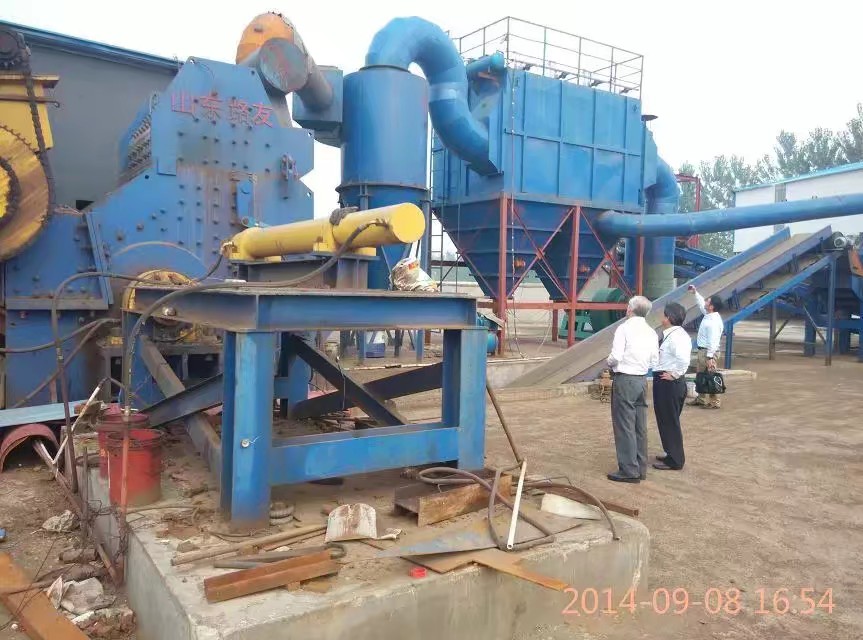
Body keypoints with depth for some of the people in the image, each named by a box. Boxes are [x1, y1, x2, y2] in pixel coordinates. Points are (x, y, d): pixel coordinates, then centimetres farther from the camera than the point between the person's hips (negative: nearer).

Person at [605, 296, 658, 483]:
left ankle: (629, 470, 3)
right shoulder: (651, 332, 8)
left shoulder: (624, 328, -11)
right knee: (640, 426, 14)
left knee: (624, 425, -1)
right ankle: (641, 468, 23)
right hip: (642, 380, 7)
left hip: (624, 380, -7)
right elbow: (654, 362, 8)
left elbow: (616, 356, -19)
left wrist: (609, 361, 2)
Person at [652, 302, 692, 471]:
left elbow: (684, 359, -35)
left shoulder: (676, 336, -21)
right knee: (666, 420, 21)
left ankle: (675, 461, 14)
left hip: (669, 383, -10)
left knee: (669, 421, 2)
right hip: (665, 382, 10)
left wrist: (675, 374, -23)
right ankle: (672, 454, 36)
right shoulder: (670, 334, 9)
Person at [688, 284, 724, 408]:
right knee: (700, 375, 18)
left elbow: (713, 341, -25)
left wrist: (709, 357, -25)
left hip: (708, 352, -10)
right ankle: (700, 399, 30)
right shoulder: (708, 314, 5)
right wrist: (695, 292, 31)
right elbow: (701, 303, 27)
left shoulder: (714, 322, -22)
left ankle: (714, 402, 5)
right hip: (702, 350, 10)